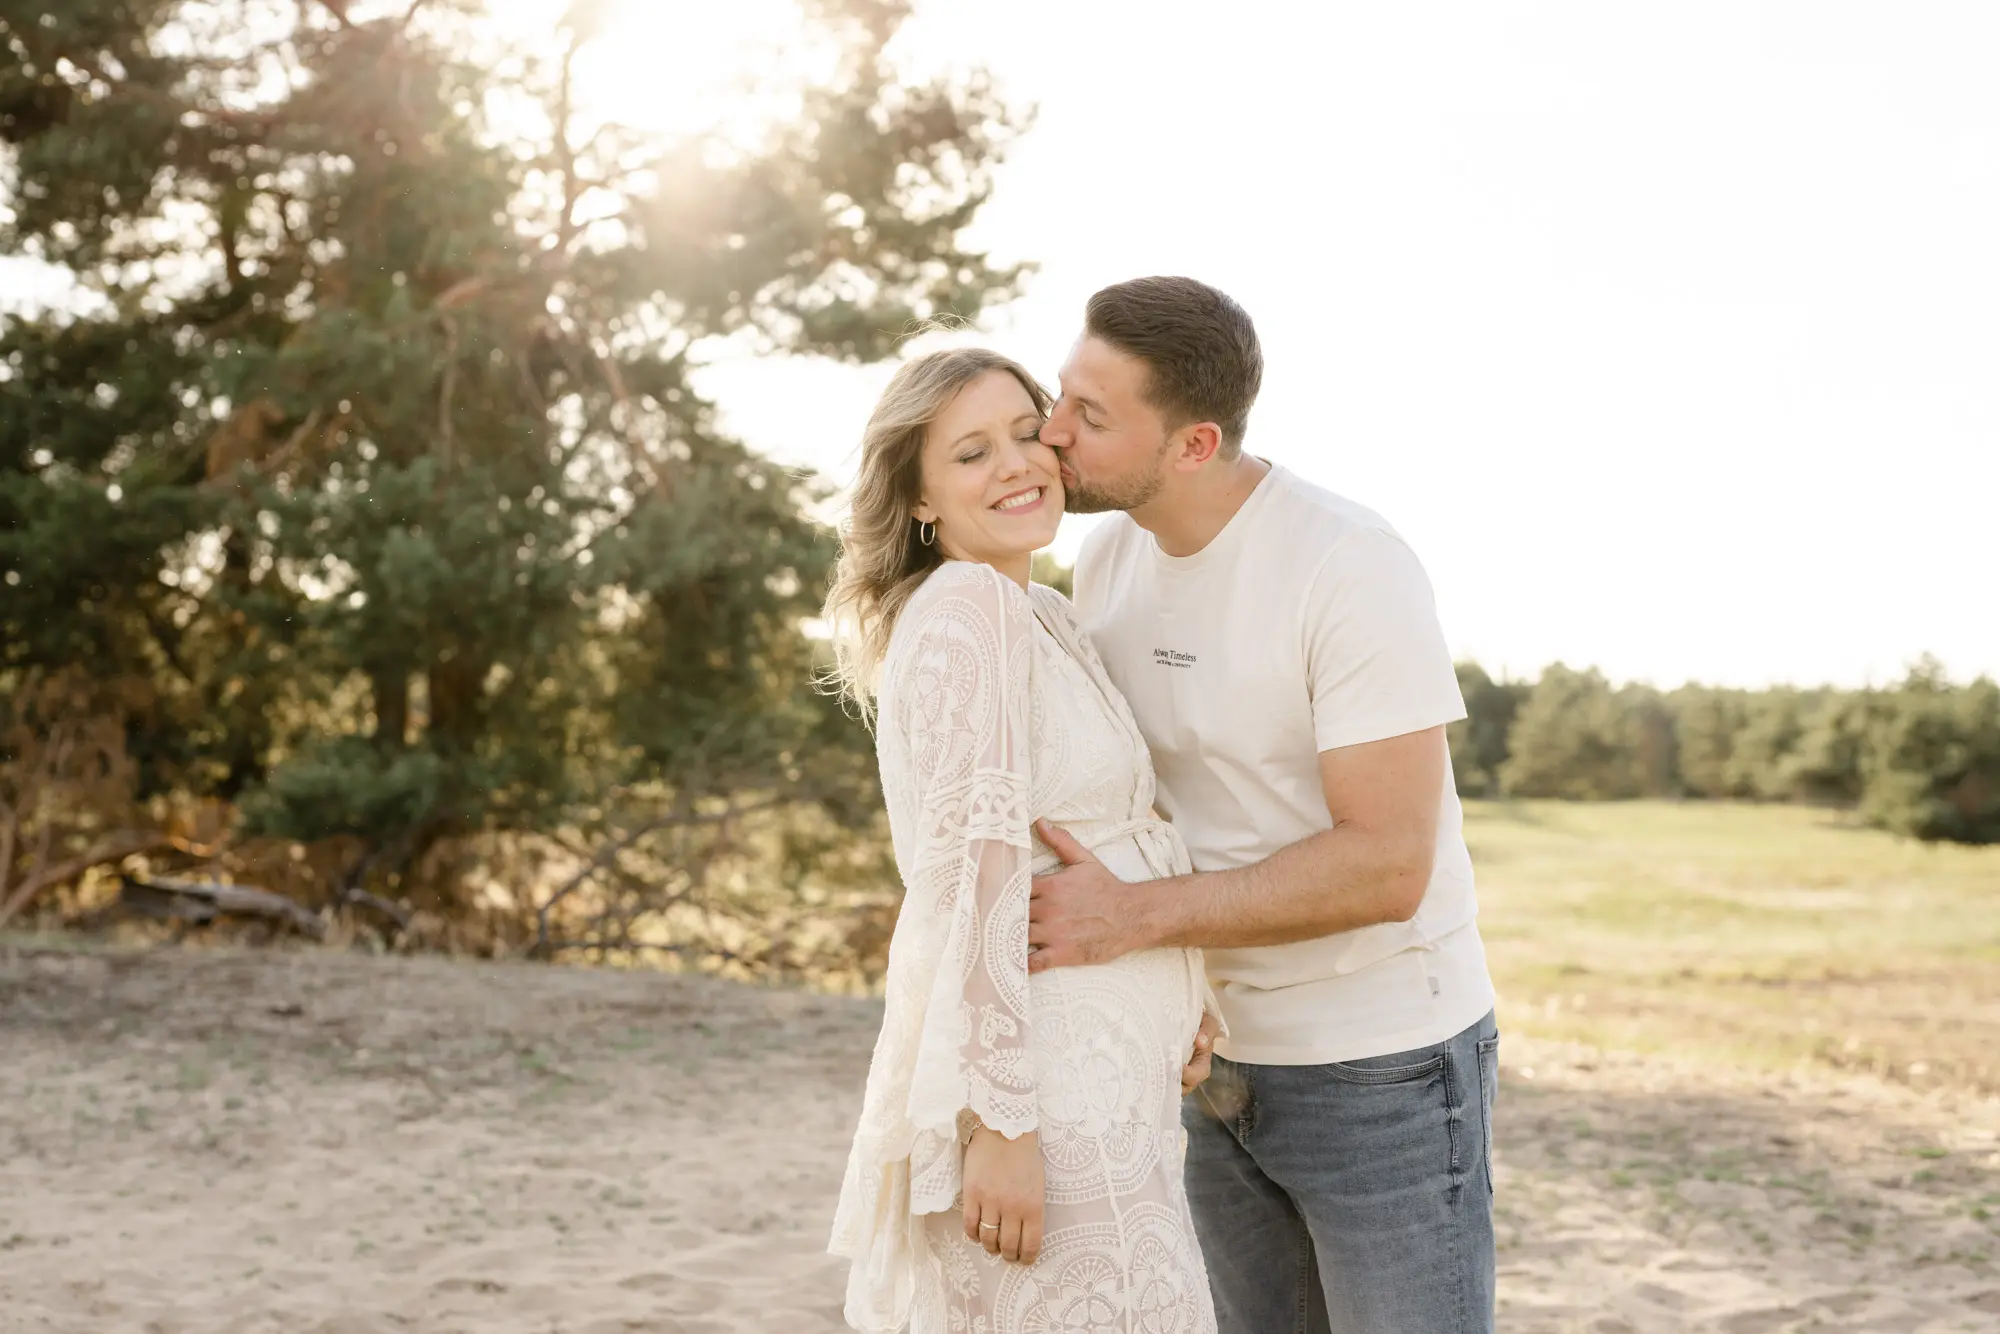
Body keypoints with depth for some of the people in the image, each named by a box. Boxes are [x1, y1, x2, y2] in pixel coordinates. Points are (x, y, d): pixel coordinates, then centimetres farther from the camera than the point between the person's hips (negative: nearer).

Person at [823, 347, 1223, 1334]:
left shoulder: (1035, 615, 16)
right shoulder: (971, 605, -14)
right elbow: (972, 870, -20)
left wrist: (1174, 1016, 17)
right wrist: (1000, 1121, -22)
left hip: (1094, 1061, 10)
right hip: (1041, 1084, -10)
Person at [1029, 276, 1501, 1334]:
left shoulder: (1352, 569, -22)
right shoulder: (1106, 561, 0)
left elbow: (1388, 867, -25)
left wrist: (1135, 915, -30)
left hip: (1383, 1070, -6)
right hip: (1227, 1057, 7)